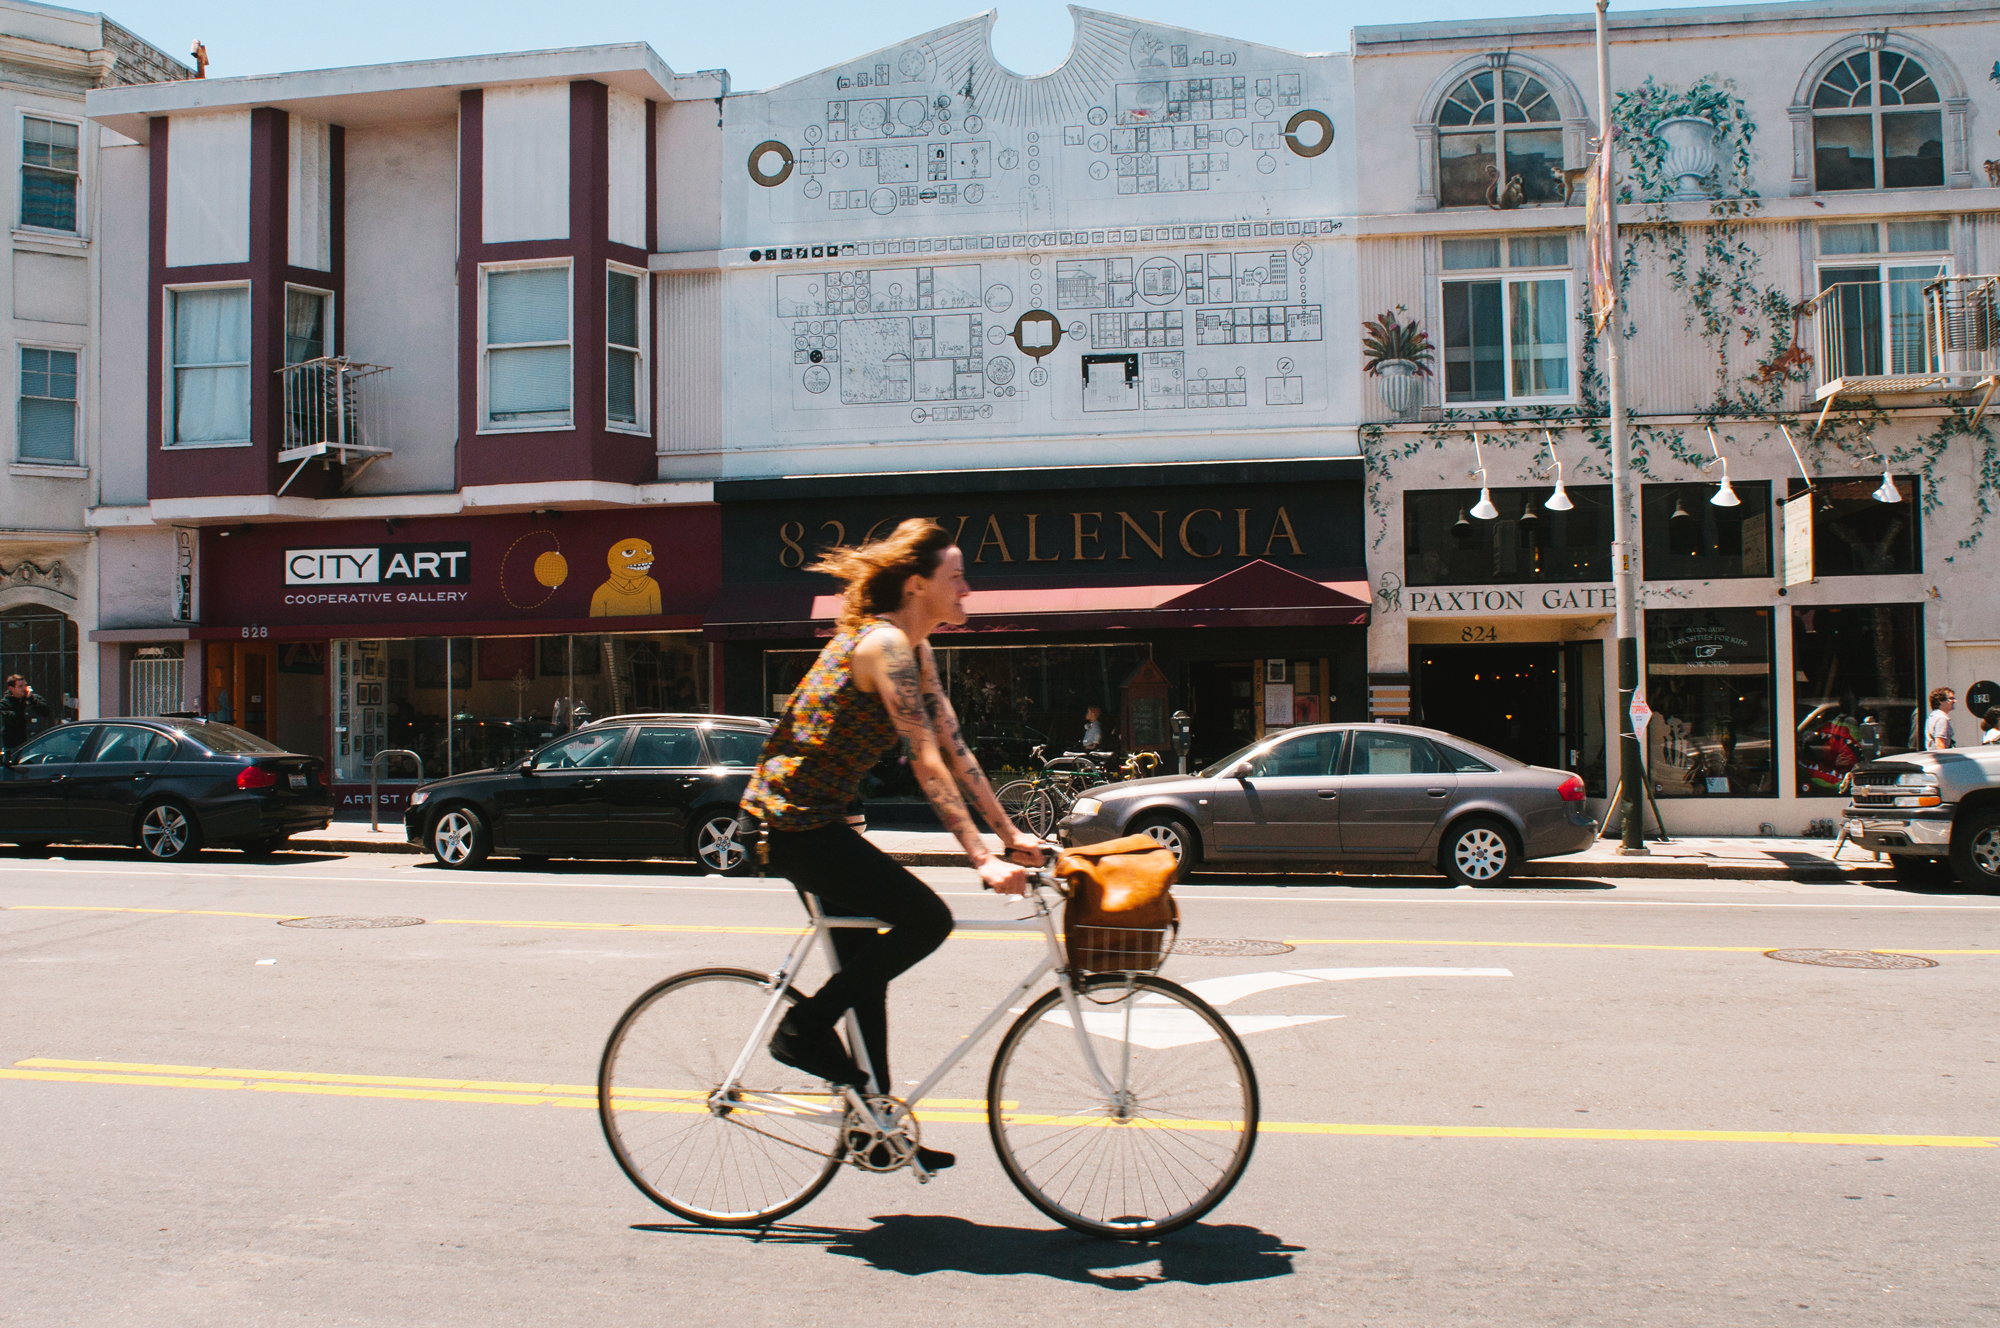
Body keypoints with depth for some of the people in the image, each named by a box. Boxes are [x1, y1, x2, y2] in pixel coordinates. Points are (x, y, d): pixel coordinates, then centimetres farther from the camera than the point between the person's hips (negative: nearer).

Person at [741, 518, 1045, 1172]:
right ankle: (805, 1030, 0)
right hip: (792, 820, -10)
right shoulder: (884, 643, -19)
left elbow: (956, 752, 12)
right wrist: (982, 860, -27)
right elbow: (927, 763, -25)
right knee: (927, 918, -13)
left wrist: (1011, 834, 8)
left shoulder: (914, 651, 11)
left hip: (814, 820, 10)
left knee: (865, 969, 13)